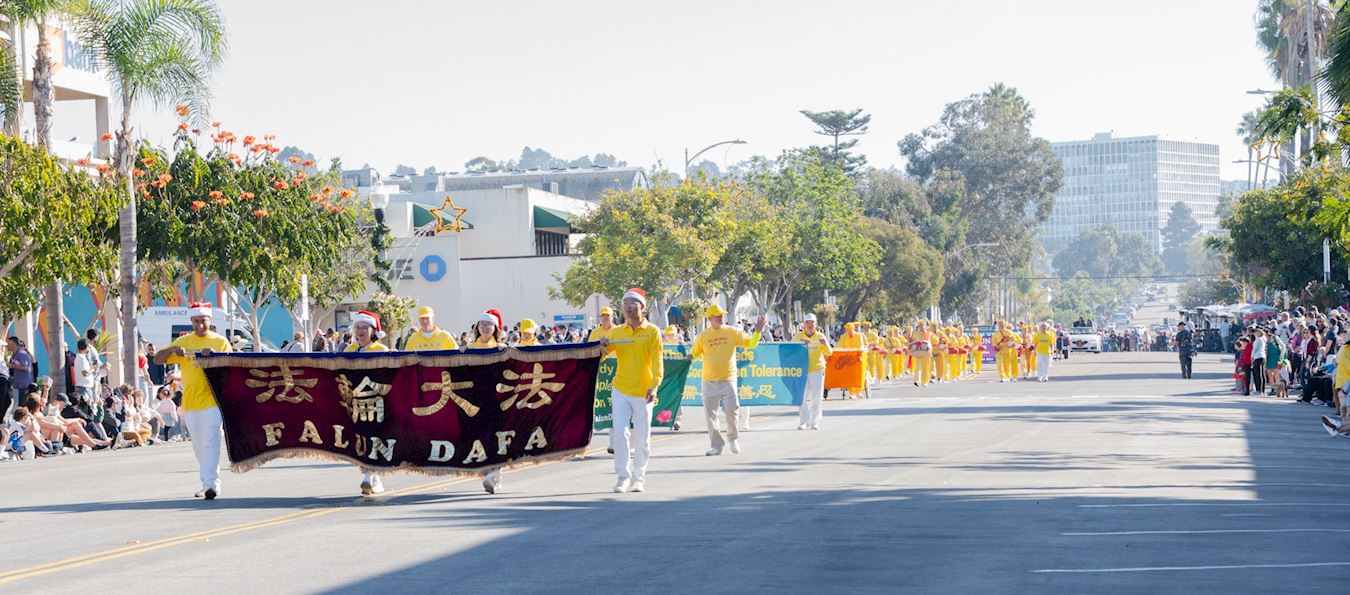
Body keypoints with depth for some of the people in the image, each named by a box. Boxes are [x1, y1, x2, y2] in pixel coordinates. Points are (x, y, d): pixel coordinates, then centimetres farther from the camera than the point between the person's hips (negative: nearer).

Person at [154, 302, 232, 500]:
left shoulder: (220, 342, 4)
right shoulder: (183, 342, 9)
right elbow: (157, 359, 5)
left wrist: (214, 356, -19)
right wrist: (171, 350, -15)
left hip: (213, 400, -4)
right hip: (190, 401, 4)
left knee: (211, 442, -14)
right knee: (198, 445, 11)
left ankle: (211, 483, -19)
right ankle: (207, 483, 22)